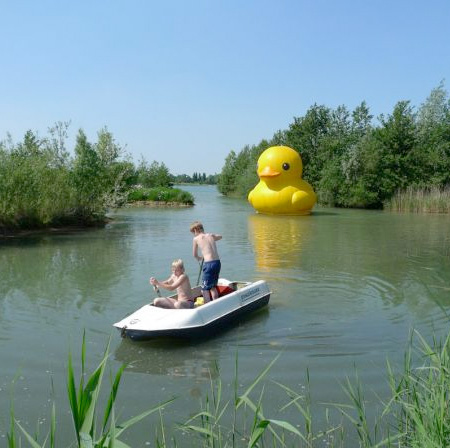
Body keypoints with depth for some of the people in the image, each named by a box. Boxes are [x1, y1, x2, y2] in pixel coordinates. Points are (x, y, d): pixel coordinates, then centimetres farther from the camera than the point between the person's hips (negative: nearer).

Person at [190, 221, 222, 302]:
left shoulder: (196, 239, 1)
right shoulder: (211, 236, 14)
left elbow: (195, 255, 11)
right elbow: (220, 236, 38)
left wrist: (199, 259, 31)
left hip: (209, 264, -6)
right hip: (217, 262, 6)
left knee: (205, 289, 2)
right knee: (213, 286, 23)